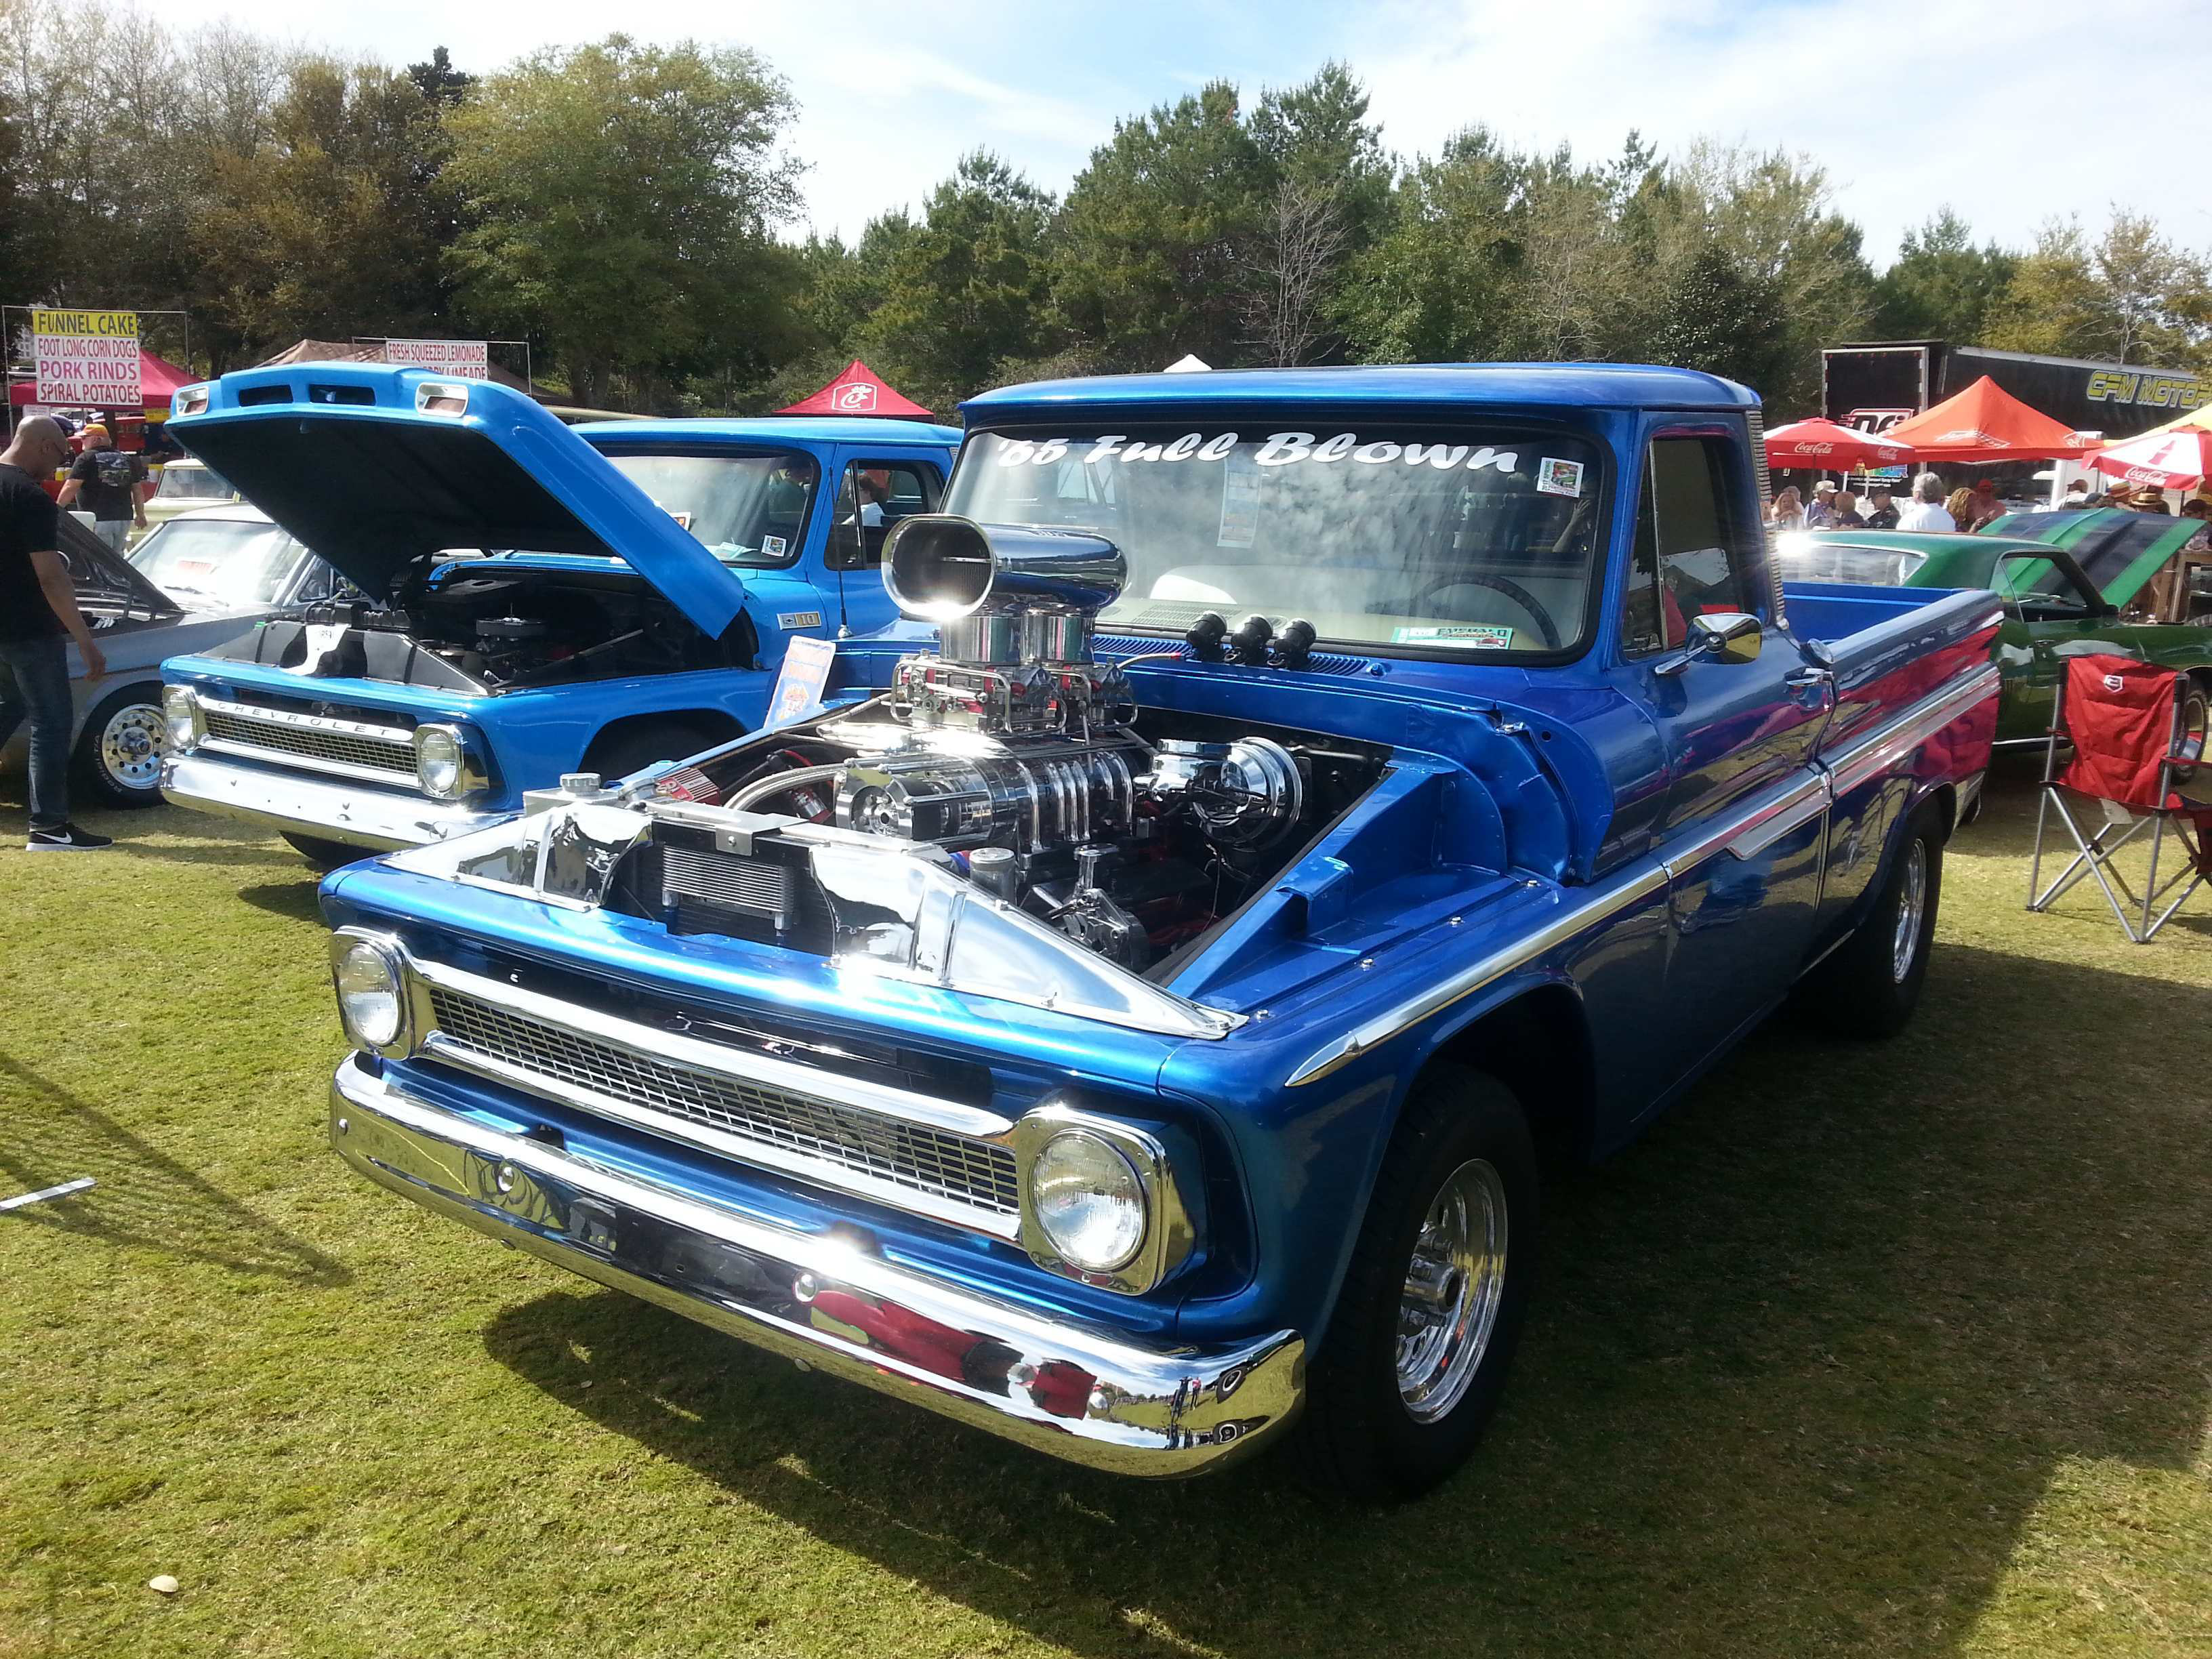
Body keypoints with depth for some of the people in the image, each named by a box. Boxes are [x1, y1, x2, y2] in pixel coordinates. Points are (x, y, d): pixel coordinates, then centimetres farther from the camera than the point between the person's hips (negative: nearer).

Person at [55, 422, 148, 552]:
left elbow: (71, 488, -11)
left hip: (99, 519, -6)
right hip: (124, 518, 6)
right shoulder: (127, 459, 11)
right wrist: (140, 515, 22)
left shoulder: (87, 458, -6)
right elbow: (138, 490, 15)